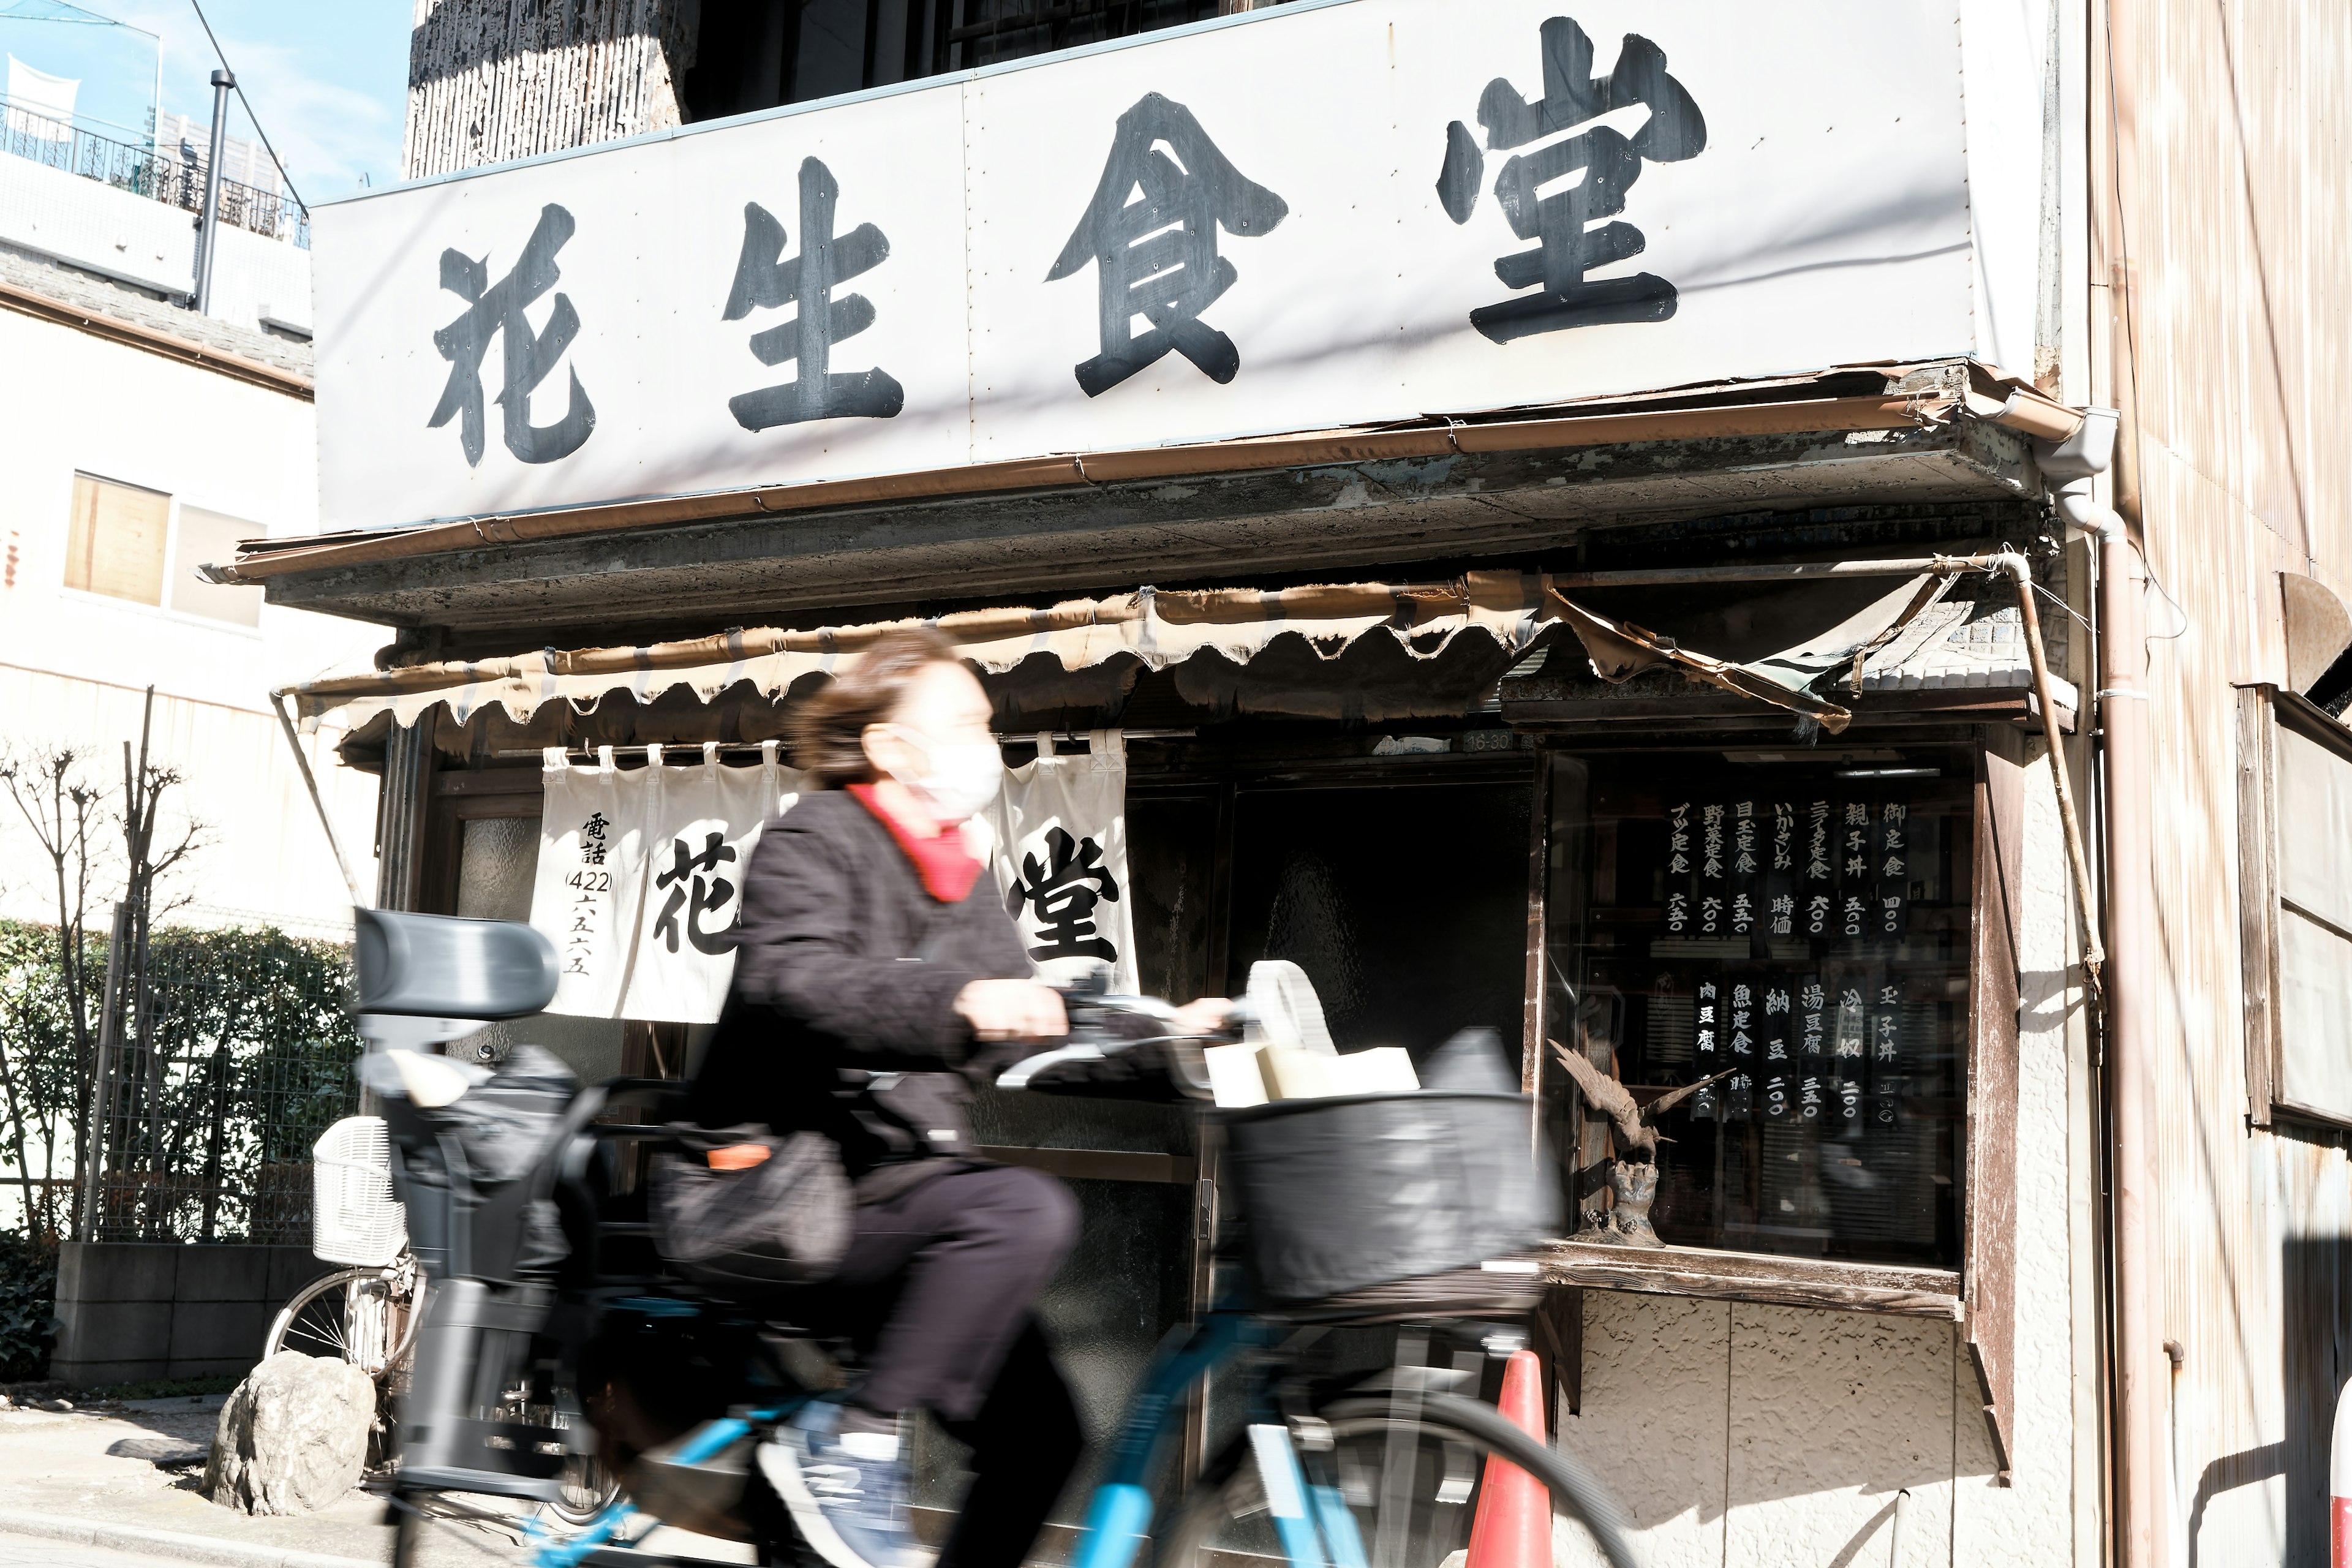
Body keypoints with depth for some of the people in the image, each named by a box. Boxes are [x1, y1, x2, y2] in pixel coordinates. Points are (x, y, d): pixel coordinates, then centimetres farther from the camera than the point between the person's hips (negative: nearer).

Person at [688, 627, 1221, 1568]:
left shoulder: (961, 878, 17)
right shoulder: (814, 840, -7)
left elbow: (1023, 1041, 18)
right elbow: (788, 981, -27)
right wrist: (955, 999, -42)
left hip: (901, 1190, 8)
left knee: (1039, 1435, -2)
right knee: (1028, 1209, -30)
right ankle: (851, 1438, -21)